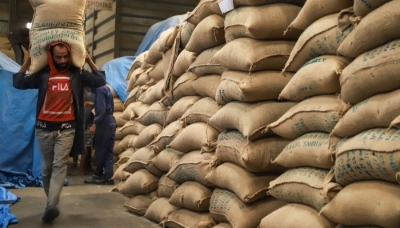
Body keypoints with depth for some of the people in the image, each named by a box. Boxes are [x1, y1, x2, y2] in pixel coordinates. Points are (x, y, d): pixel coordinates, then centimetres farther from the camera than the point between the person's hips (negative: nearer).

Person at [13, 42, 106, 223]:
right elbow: (18, 83, -1)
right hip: (44, 128, 2)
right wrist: (28, 61, -3)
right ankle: (51, 201, 23)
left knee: (60, 165, -13)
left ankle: (51, 205, -22)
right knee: (47, 167, 9)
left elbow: (101, 81, 0)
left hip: (66, 128, -2)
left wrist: (89, 60, 1)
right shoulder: (42, 74, 4)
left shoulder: (77, 74, 4)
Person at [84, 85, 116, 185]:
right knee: (109, 150, 5)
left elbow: (101, 108, -20)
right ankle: (108, 176, 4)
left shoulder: (99, 89, -12)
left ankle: (99, 175, 8)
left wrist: (94, 124, -22)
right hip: (111, 121, 9)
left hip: (104, 122, -9)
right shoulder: (106, 87, 16)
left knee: (100, 150, 0)